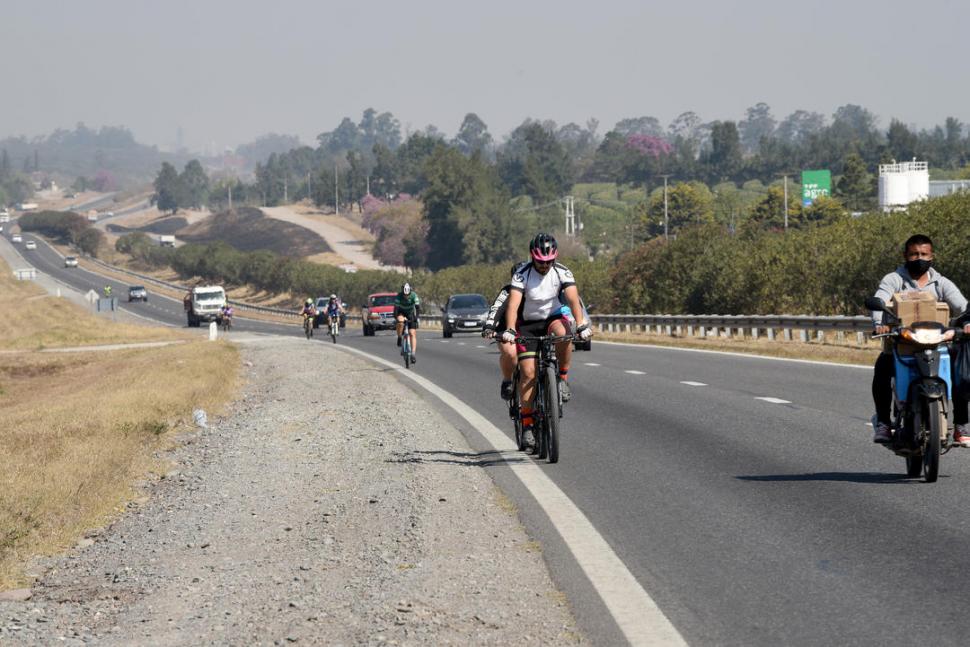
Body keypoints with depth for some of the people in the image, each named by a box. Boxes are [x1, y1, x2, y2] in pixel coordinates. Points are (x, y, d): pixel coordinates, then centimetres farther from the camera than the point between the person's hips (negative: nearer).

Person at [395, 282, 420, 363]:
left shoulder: (413, 295, -25)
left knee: (412, 334, -10)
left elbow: (417, 307, -31)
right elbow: (396, 308, -31)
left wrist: (416, 317, -43)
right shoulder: (399, 296, -26)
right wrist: (396, 318, -44)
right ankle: (399, 338, -13)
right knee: (400, 322, -37)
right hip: (401, 312, -1)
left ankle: (413, 354, -13)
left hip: (411, 313, 1)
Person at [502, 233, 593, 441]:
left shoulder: (562, 272, -15)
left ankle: (563, 379, -15)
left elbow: (573, 299, -27)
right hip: (527, 324, -1)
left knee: (564, 333, -36)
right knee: (529, 372, -13)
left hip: (552, 318, 1)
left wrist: (581, 325, -42)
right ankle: (527, 423, -5)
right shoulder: (522, 275, -19)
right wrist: (509, 330, -46)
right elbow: (513, 303, -31)